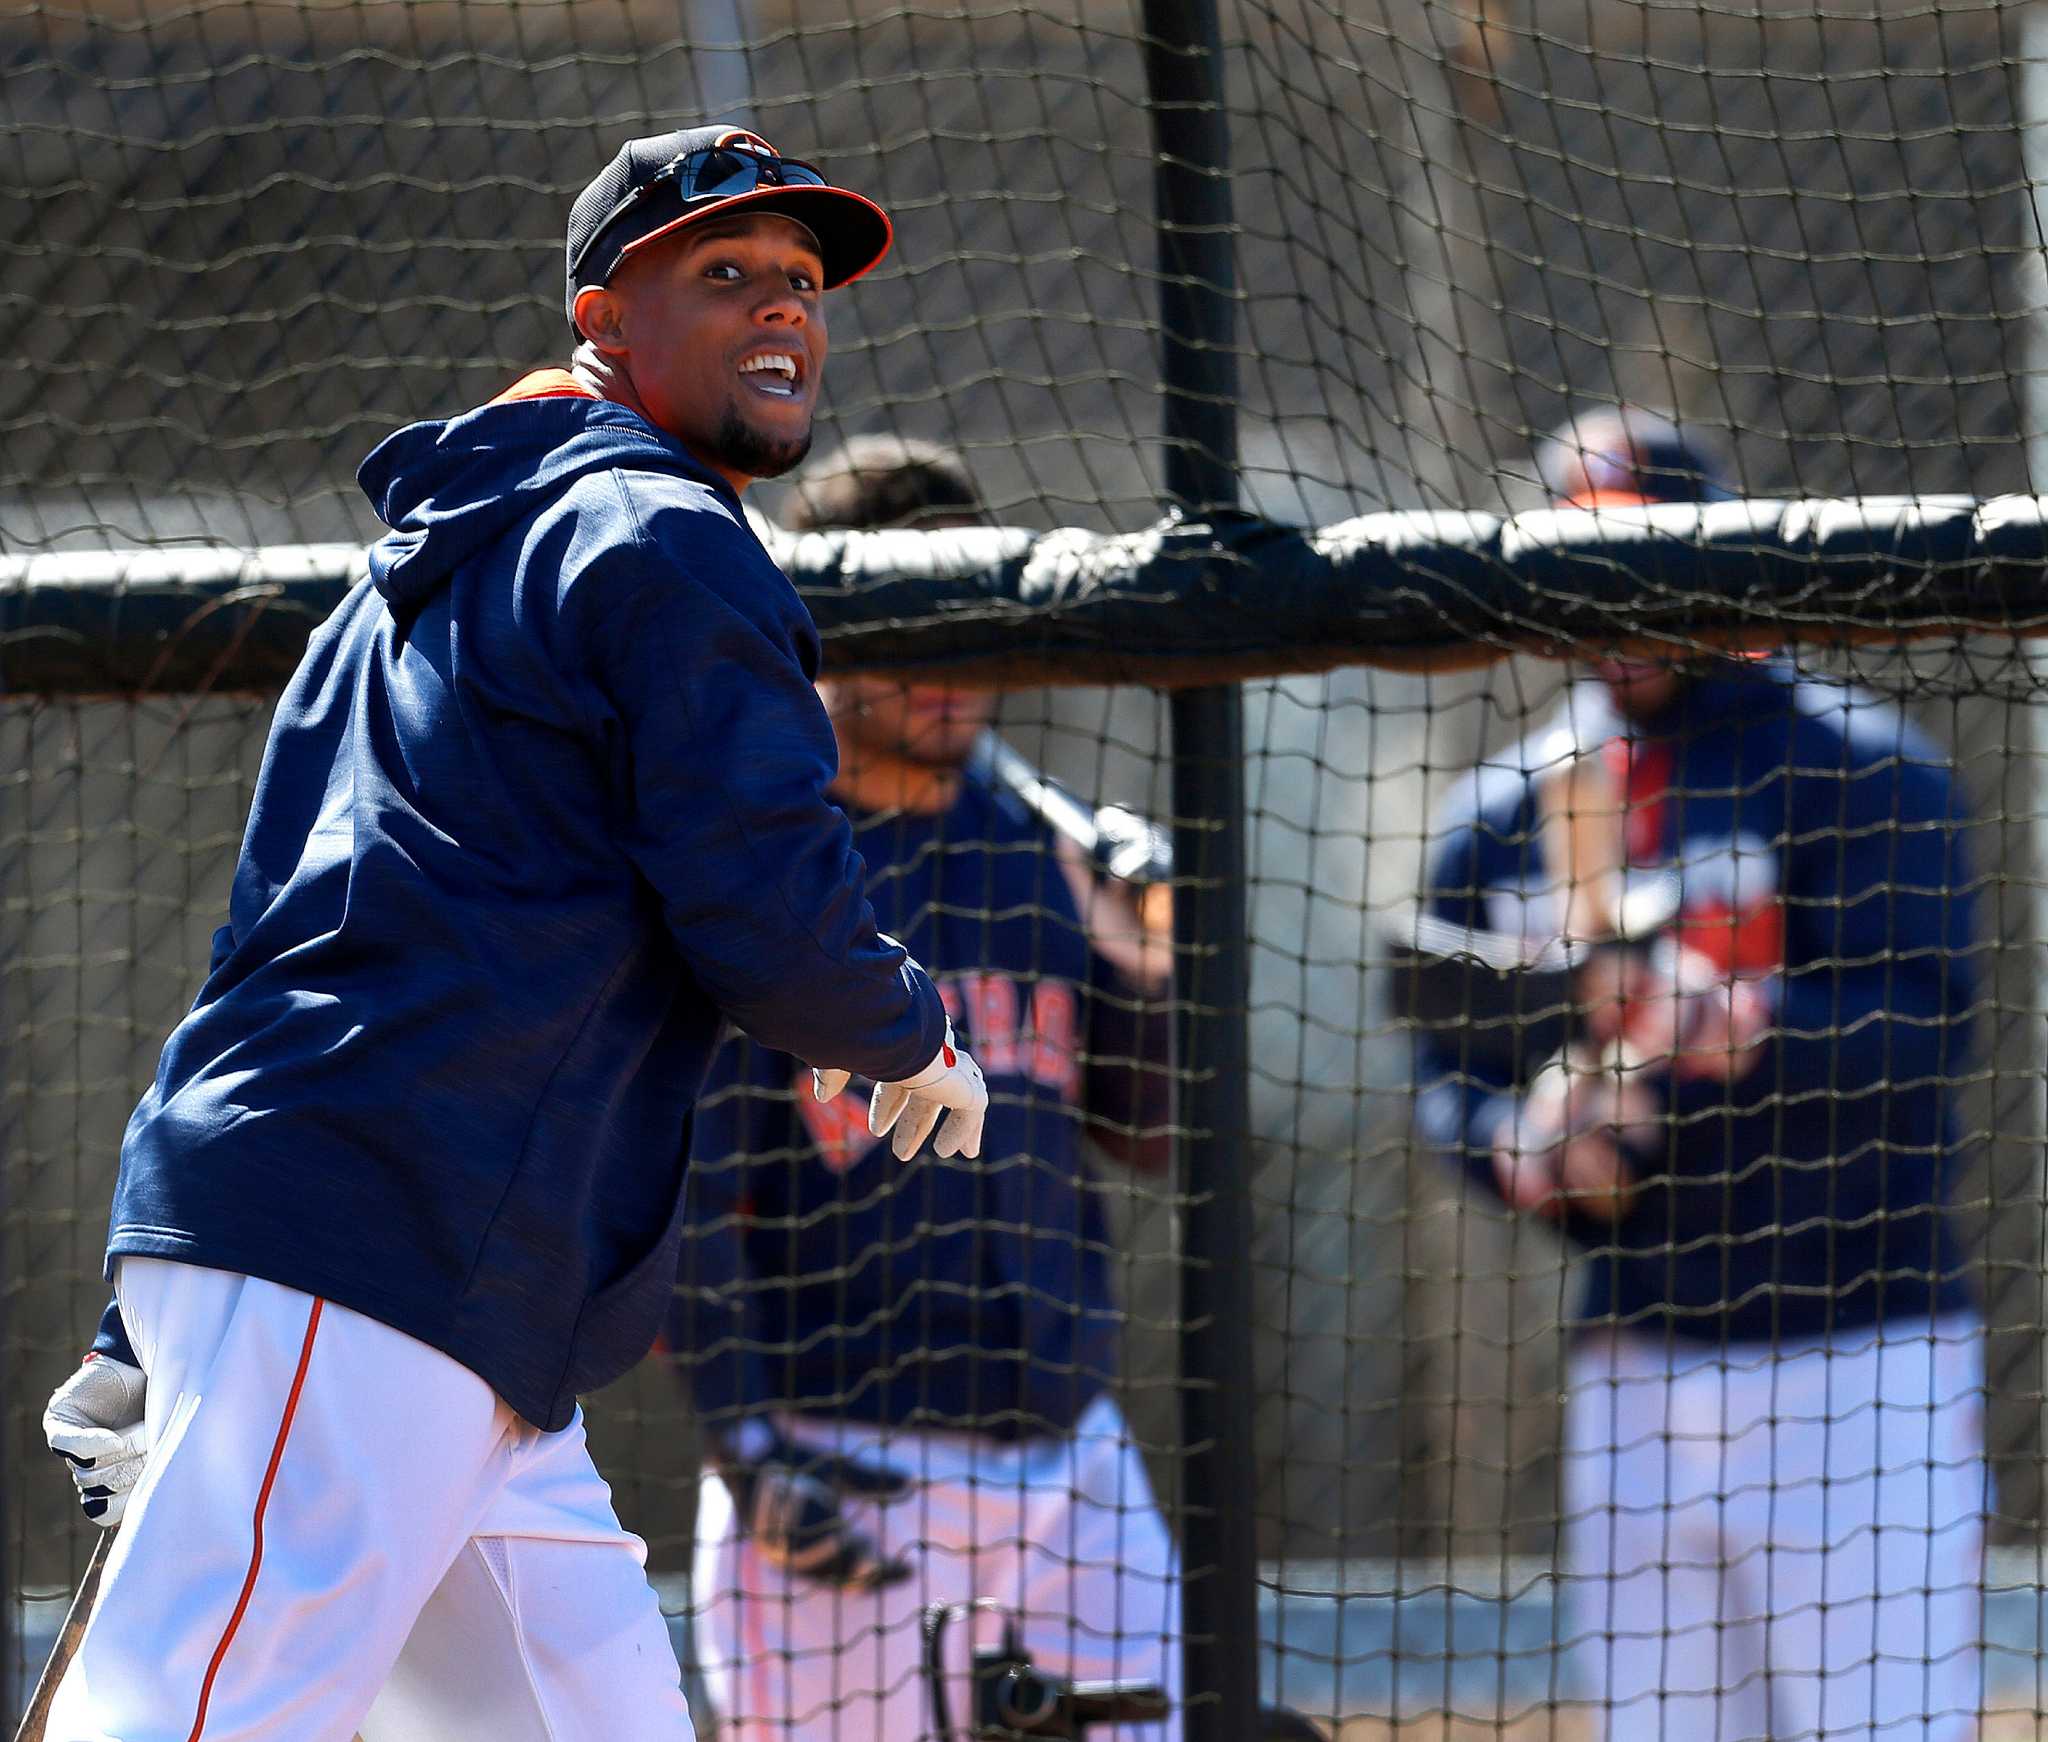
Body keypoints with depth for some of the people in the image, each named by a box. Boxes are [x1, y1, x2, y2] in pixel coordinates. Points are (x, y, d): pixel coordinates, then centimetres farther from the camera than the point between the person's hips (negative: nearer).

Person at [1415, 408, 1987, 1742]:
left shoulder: (1852, 767, -5)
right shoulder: (1509, 814, 11)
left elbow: (1925, 1035, -14)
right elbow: (1452, 1073, 14)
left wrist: (1732, 1021, -29)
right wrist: (1532, 1141, -8)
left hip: (1856, 1362, -5)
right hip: (1632, 1371, 5)